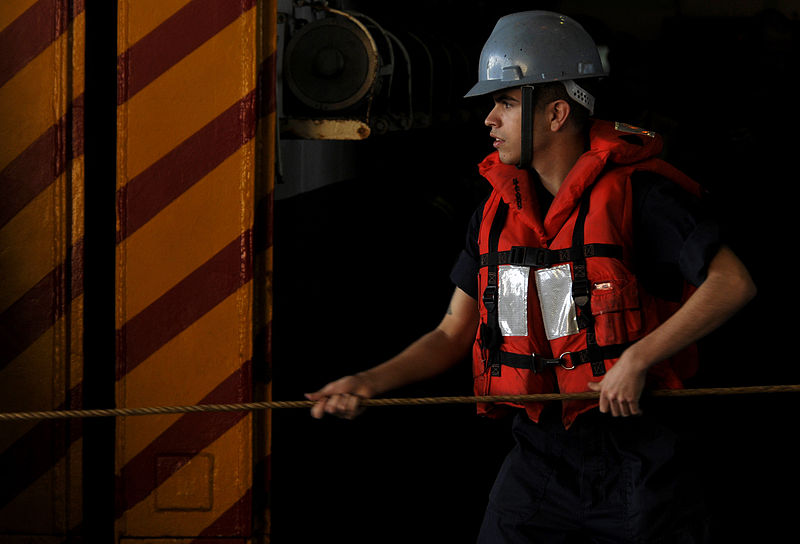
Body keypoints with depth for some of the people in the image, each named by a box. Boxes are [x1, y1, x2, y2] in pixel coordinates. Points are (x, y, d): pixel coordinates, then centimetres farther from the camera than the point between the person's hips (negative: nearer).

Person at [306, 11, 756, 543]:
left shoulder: (637, 193, -10)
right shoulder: (498, 212, 8)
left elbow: (734, 283, -16)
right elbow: (454, 335, 12)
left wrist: (637, 359, -20)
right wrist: (369, 382, -2)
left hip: (637, 458, -5)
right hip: (539, 455, 5)